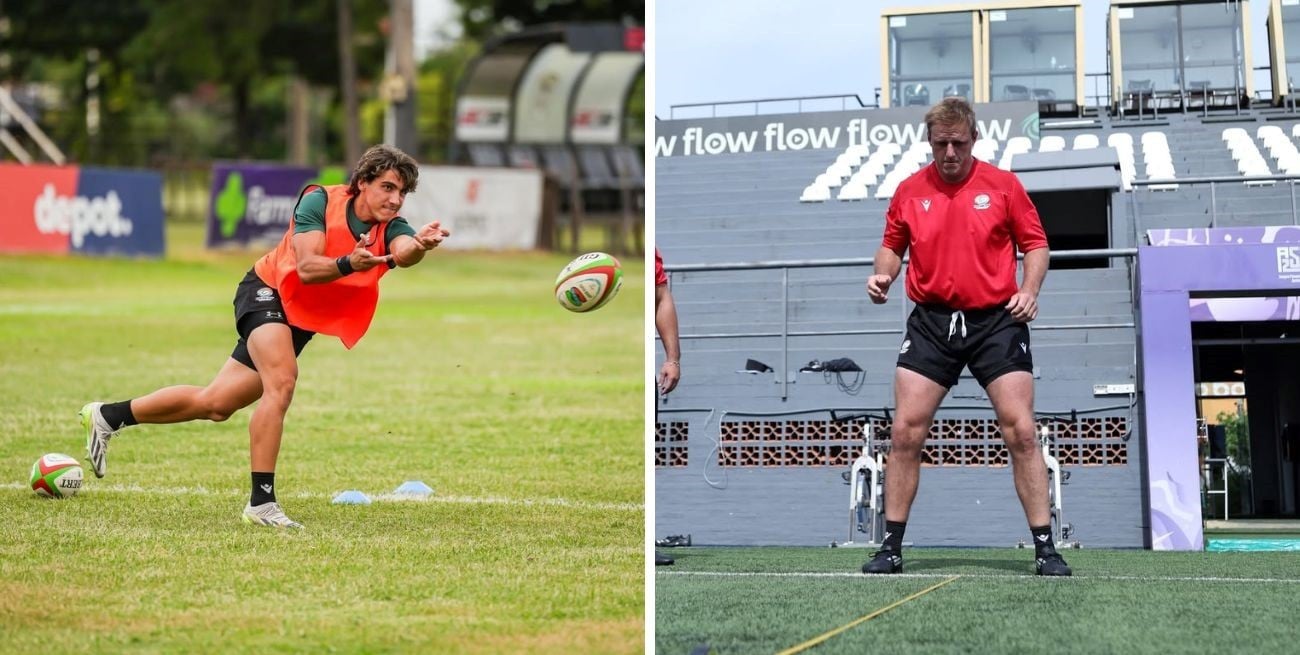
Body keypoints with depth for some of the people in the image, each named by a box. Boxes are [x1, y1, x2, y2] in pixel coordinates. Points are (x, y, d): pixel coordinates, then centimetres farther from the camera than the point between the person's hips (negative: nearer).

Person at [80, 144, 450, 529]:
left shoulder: (390, 228, -12)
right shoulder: (320, 201, -19)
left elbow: (405, 252, -36)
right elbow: (306, 268, -29)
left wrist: (421, 244, -59)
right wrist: (347, 264, -48)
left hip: (304, 320, 5)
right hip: (269, 291, -5)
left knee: (215, 404, 10)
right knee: (281, 382, -32)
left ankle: (107, 416, 29)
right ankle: (261, 502, -27)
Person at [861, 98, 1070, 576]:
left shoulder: (1003, 186, 0)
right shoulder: (910, 191, 6)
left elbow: (1034, 242, 5)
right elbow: (893, 245, 16)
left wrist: (1030, 290, -11)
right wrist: (882, 273, -5)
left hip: (996, 320, -2)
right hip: (931, 323, 2)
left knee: (1020, 432, -6)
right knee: (906, 432, -4)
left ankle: (1045, 548, 0)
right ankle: (892, 546, 6)